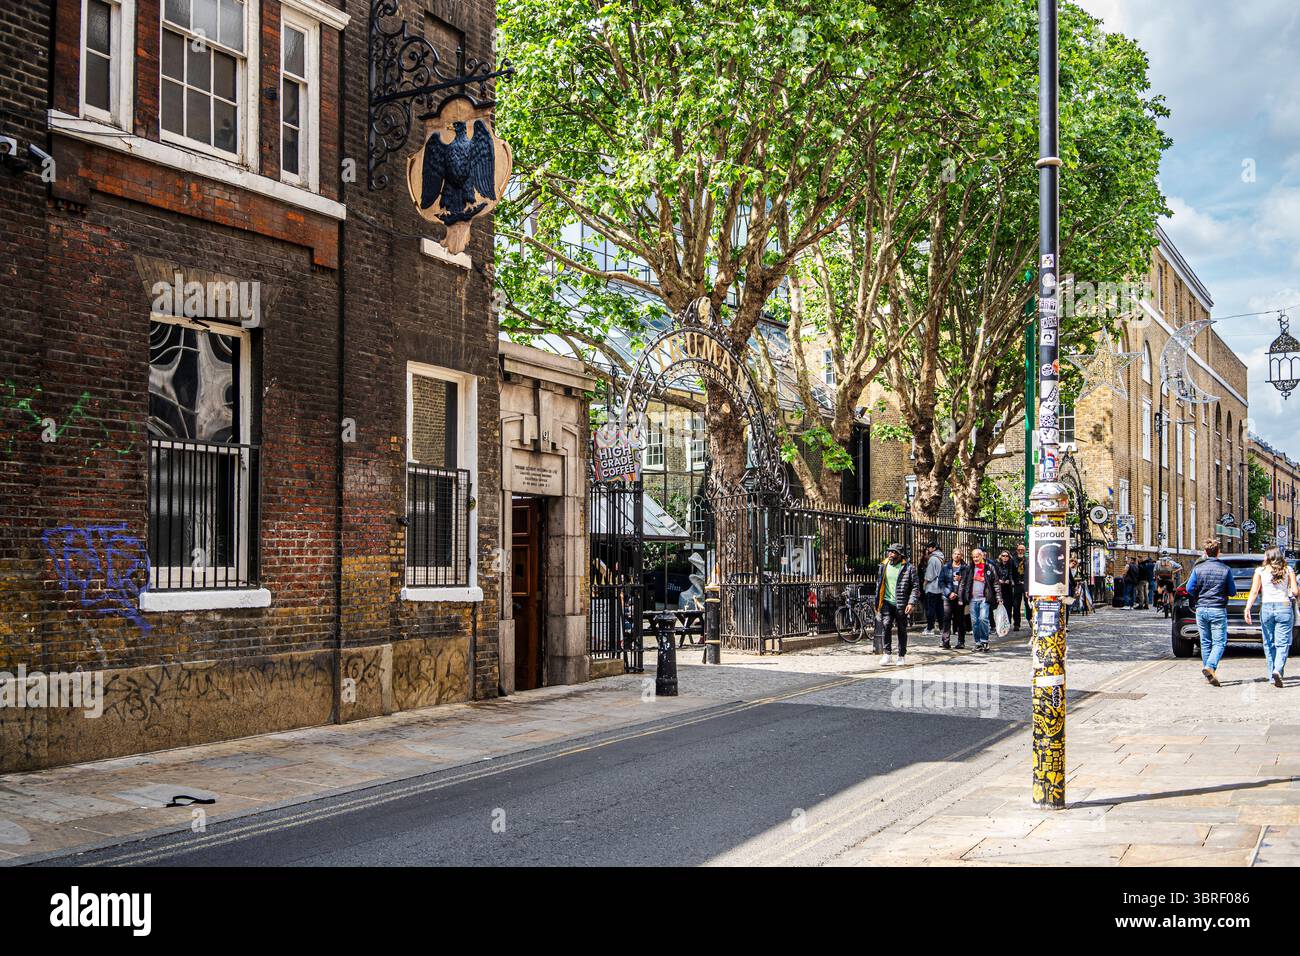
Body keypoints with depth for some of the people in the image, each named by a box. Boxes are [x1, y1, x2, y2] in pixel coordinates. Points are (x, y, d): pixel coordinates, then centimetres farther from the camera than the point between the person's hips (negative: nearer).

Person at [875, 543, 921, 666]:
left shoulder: (909, 568, -3)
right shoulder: (884, 566, 11)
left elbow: (916, 587, -4)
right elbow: (879, 585, 20)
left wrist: (911, 603, -14)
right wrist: (877, 602, 19)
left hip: (902, 605, -2)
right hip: (887, 602, 2)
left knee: (902, 630, 7)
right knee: (886, 625, -16)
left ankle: (901, 656, 19)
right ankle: (887, 654, -13)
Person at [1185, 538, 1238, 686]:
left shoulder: (1198, 568, -1)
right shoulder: (1225, 569, -4)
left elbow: (1190, 588, -3)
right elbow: (1232, 591, 2)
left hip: (1201, 609, 2)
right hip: (1218, 610, -2)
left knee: (1205, 642, 11)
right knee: (1219, 642, 0)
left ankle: (1208, 675, 14)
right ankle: (1210, 667, -23)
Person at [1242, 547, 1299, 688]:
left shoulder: (1260, 571, 4)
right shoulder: (1288, 570, 5)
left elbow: (1254, 591, -5)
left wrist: (1247, 609, -9)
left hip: (1266, 608, 1)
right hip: (1284, 607, -1)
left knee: (1269, 644, 11)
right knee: (1283, 643, -1)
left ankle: (1272, 676, 14)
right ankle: (1278, 670, -23)